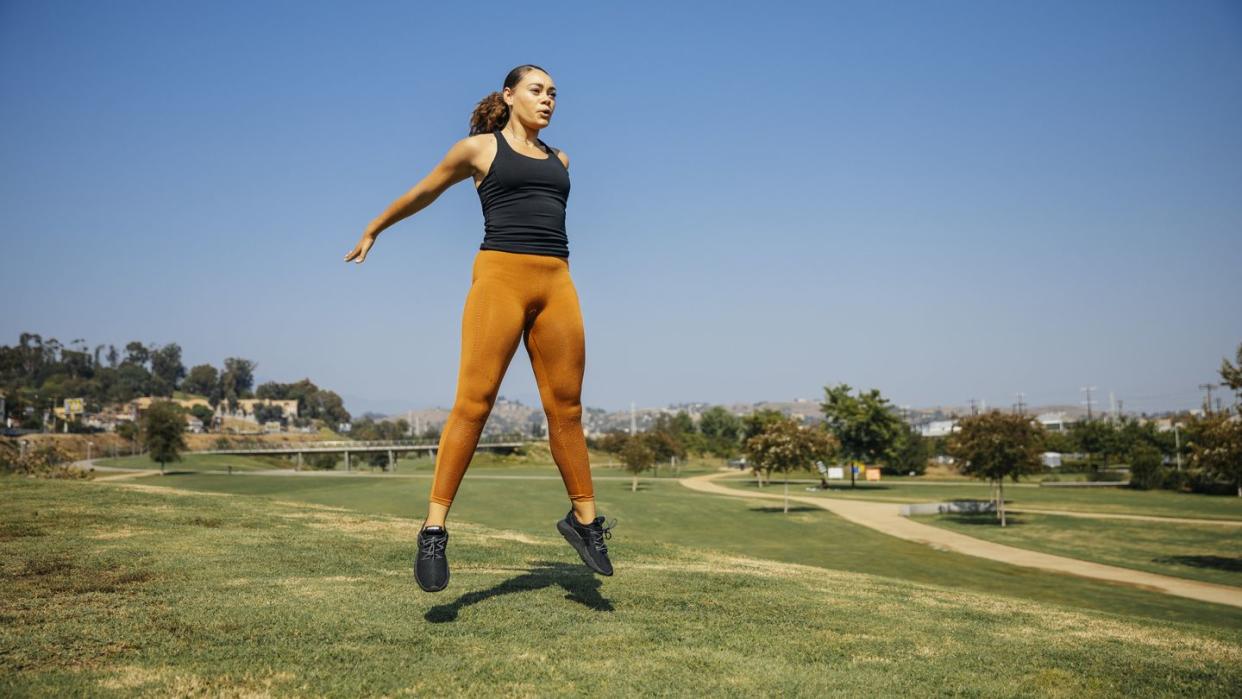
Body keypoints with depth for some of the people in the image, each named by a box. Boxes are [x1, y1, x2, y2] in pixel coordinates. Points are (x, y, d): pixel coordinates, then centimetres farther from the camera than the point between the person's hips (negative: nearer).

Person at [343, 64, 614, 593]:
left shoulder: (559, 160, 22)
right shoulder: (478, 148, 11)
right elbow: (422, 193, 22)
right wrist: (372, 231, 33)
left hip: (557, 283, 4)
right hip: (500, 275, -4)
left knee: (566, 409, 5)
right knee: (472, 403, -11)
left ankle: (584, 519, 16)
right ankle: (434, 529, -6)